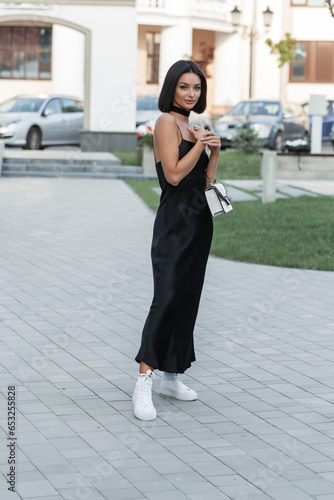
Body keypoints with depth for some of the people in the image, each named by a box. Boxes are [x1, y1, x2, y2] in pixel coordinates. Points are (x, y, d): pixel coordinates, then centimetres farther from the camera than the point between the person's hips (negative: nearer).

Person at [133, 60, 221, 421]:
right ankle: (143, 381, -16)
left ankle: (172, 377, 16)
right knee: (167, 297, -16)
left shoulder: (192, 126, 18)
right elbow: (174, 174, -18)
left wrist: (214, 149, 0)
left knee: (188, 299, 9)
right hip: (175, 223, -9)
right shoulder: (167, 122, -8)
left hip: (198, 222, 9)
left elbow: (206, 180, 15)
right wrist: (200, 143, -12)